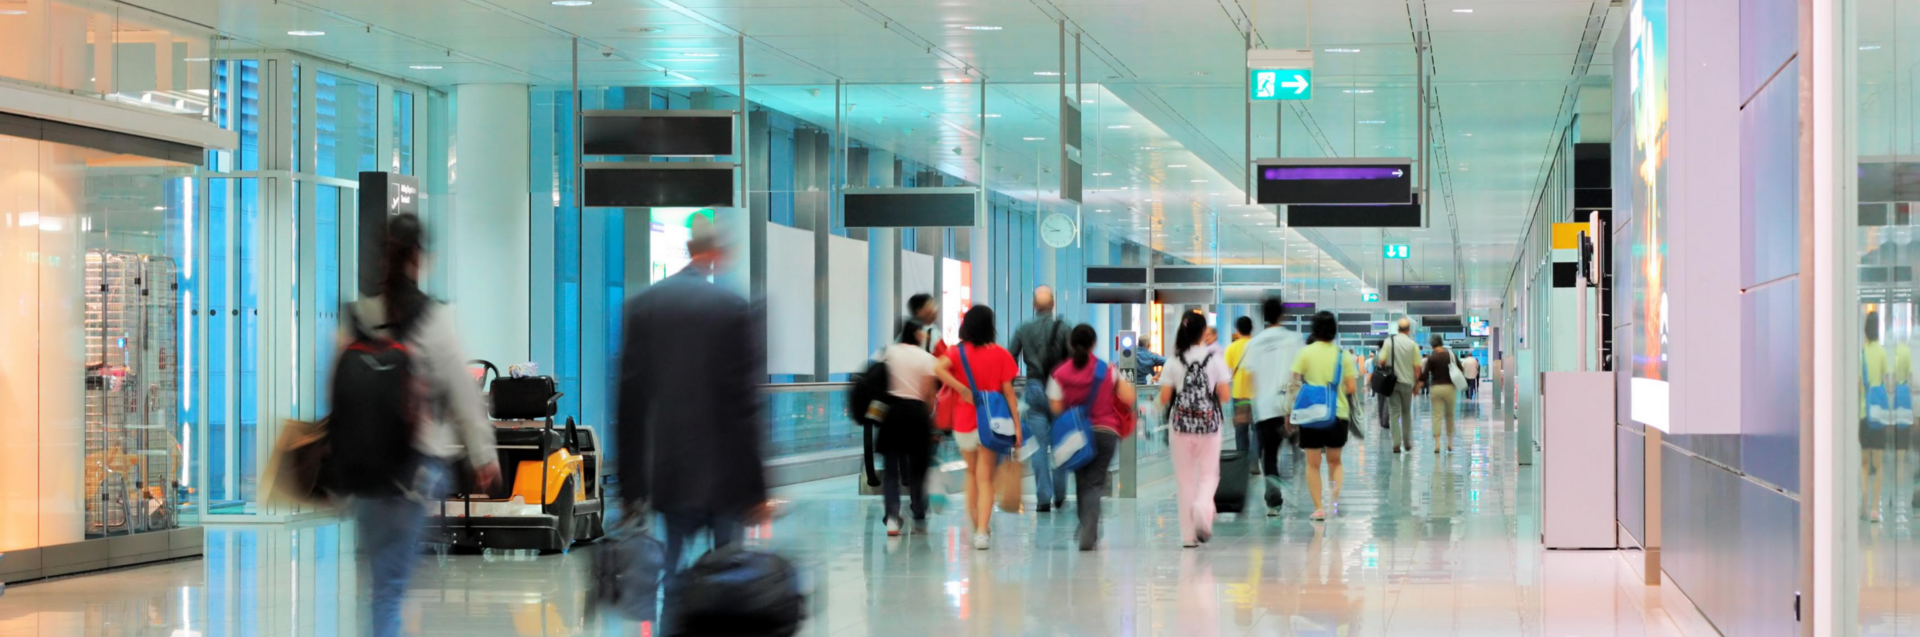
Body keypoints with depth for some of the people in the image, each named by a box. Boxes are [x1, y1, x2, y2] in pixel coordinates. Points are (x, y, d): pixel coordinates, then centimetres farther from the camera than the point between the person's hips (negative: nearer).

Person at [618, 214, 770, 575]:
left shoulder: (643, 304, 2)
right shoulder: (735, 308, -9)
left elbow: (631, 398, 3)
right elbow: (746, 403, -11)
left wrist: (631, 483, 7)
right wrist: (756, 487, -7)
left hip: (669, 474, 3)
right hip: (725, 476, -3)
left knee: (675, 570, 7)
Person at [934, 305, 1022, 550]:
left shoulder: (958, 352, -3)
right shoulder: (1000, 355, -4)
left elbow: (938, 368, -24)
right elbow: (1008, 392, -5)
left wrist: (963, 390, -17)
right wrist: (1017, 425, -2)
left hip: (964, 423, 1)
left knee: (972, 474, 22)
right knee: (985, 479, 1)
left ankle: (978, 526, 25)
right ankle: (981, 532, -12)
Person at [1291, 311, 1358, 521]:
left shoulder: (1306, 352, -5)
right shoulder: (1342, 354, 0)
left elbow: (1294, 383, -7)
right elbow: (1352, 388, -2)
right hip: (1338, 413, 2)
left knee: (1313, 464, 9)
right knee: (1334, 460, 18)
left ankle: (1319, 507, 3)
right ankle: (1335, 490, -10)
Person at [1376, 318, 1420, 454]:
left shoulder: (1389, 341, -4)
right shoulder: (1413, 345, -6)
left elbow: (1381, 361, -8)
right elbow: (1417, 366, -7)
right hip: (1407, 382, 0)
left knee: (1394, 413, 2)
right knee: (1406, 413, 16)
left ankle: (1396, 443, -6)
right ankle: (1407, 442, 20)